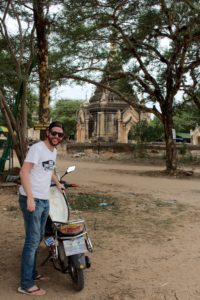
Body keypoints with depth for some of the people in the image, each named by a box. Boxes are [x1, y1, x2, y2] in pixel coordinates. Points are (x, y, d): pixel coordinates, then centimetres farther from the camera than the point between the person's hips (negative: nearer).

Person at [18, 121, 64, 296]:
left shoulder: (54, 151, 14)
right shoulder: (37, 148, -12)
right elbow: (24, 172, -18)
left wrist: (58, 183, 44)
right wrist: (30, 197, -24)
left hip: (45, 200, 9)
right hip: (32, 200, -9)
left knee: (39, 238, 16)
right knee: (32, 241, -6)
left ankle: (32, 274, 31)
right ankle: (26, 284, 3)